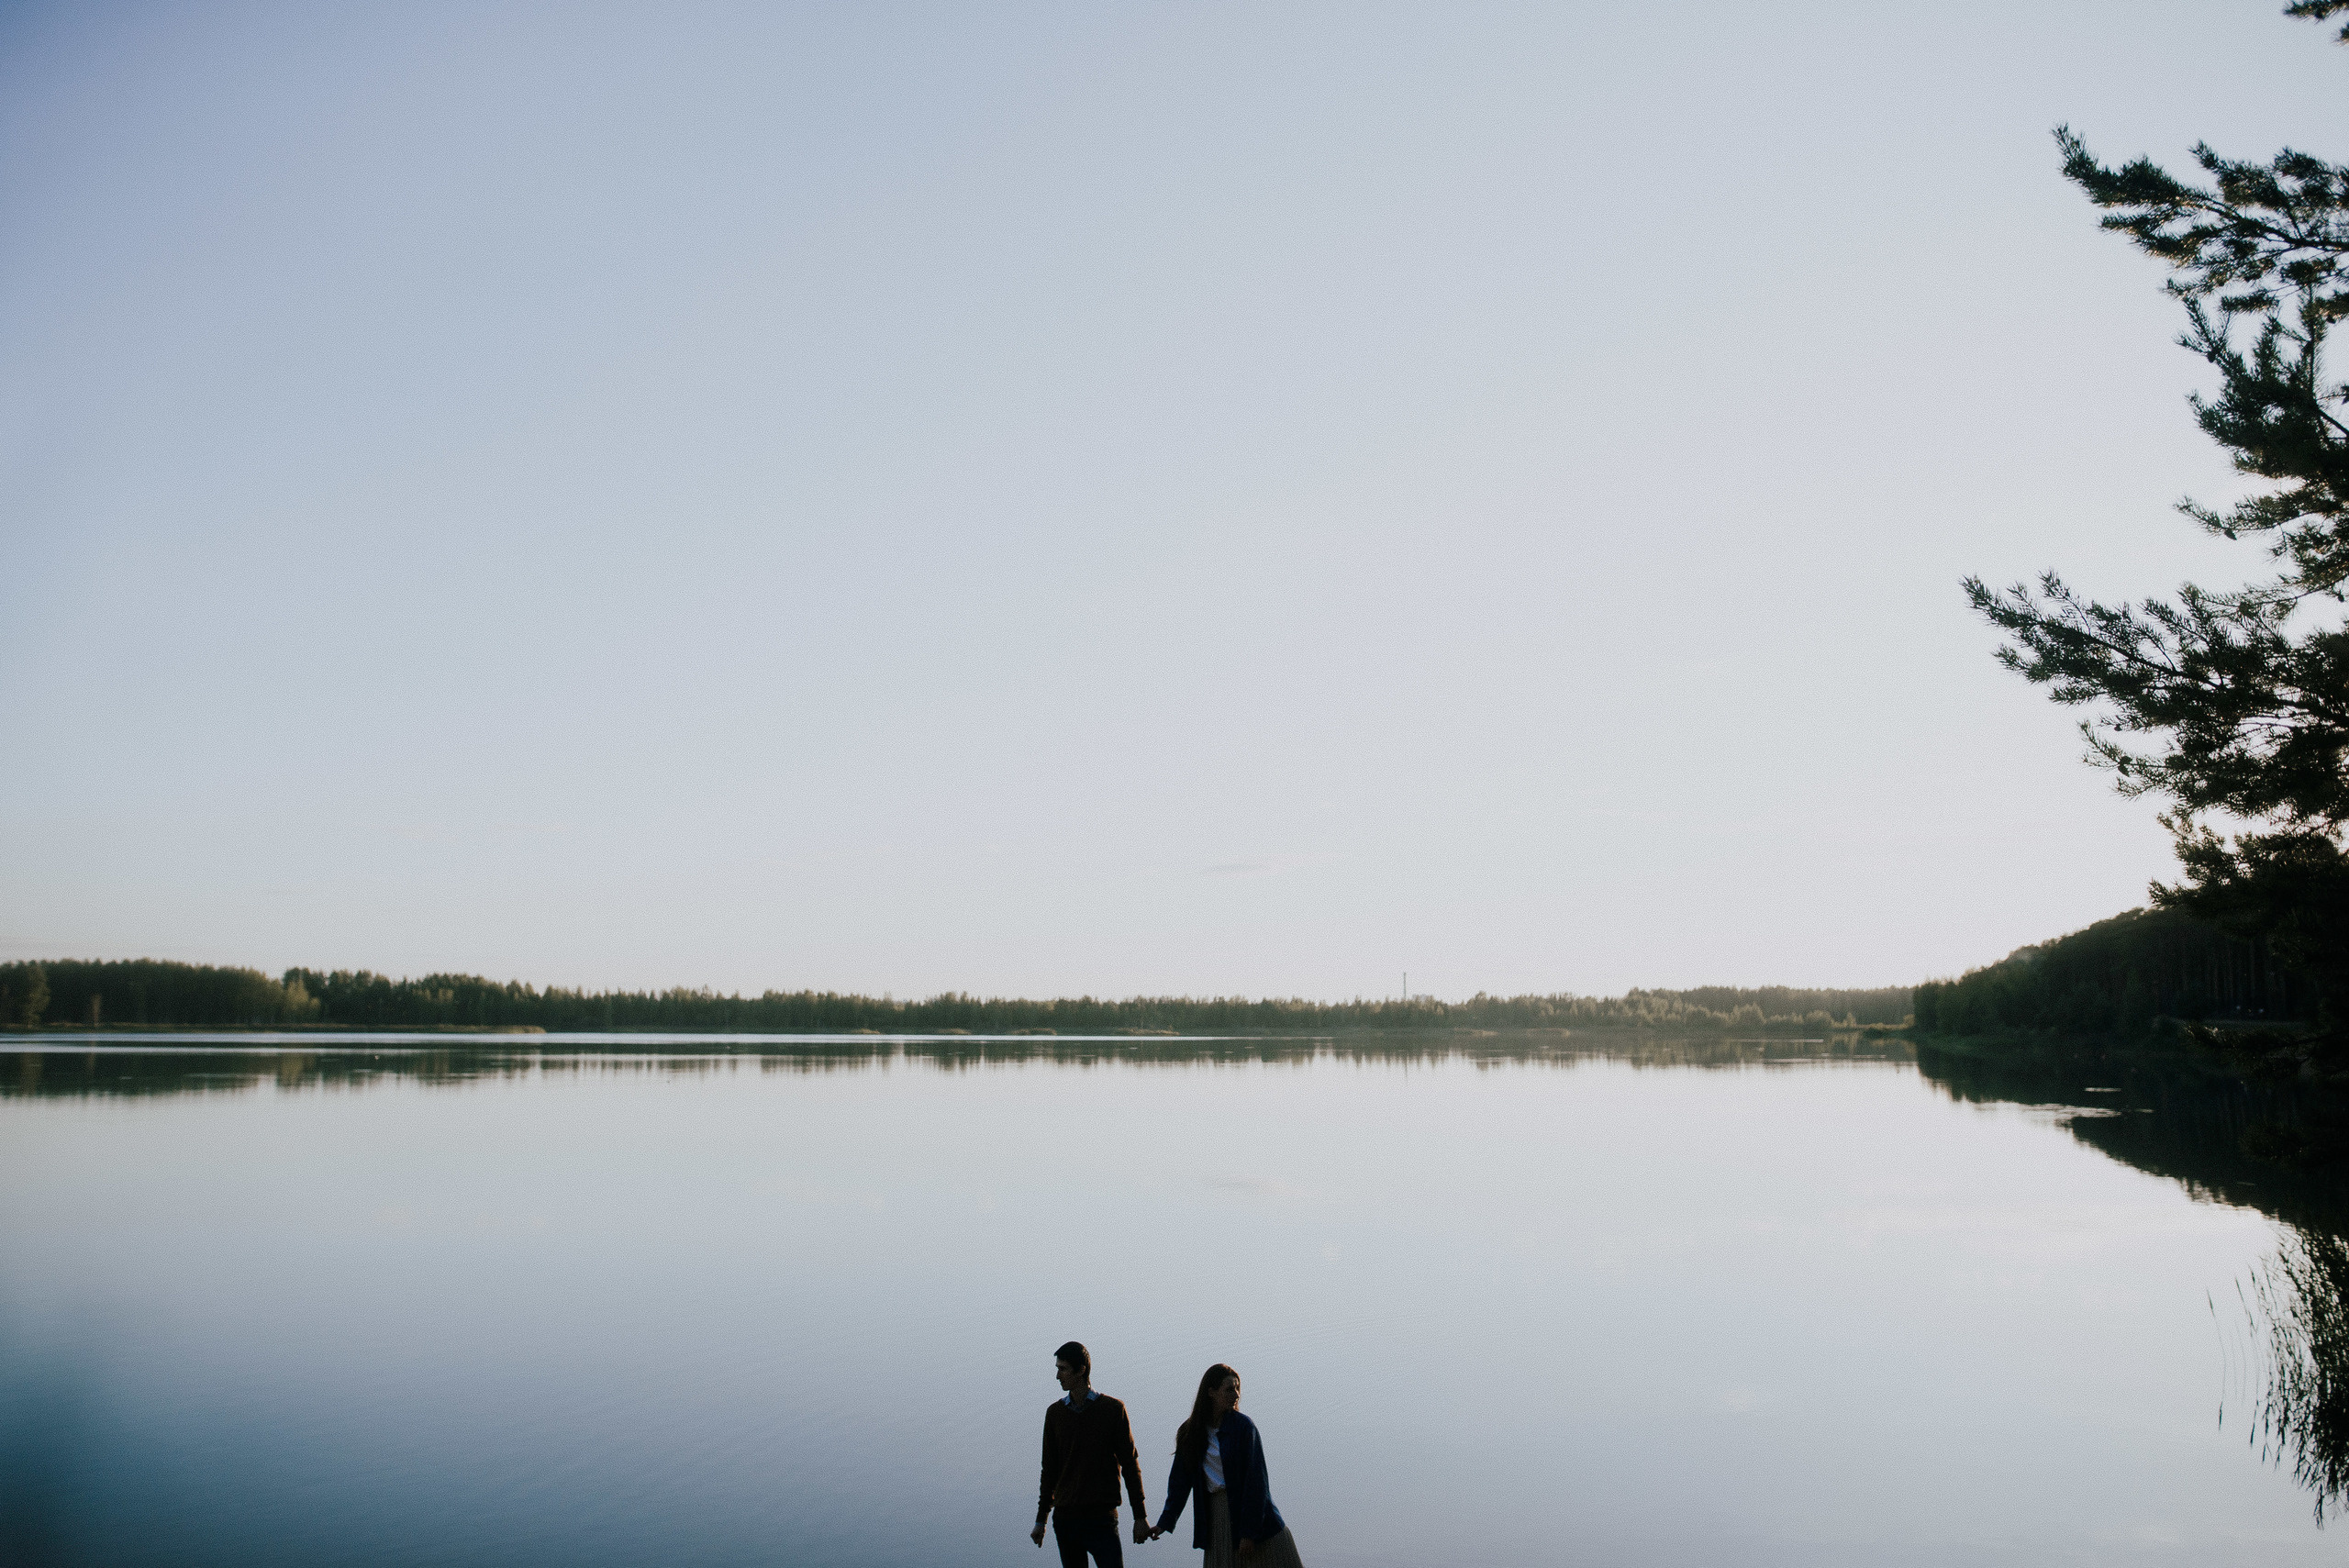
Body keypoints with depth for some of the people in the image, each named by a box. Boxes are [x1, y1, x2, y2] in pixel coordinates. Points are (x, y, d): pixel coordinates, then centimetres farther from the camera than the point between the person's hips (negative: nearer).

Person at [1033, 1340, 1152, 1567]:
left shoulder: (1113, 1409, -2)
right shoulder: (1055, 1412, 8)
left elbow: (1130, 1465, 1)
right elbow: (1049, 1469, 14)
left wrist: (1140, 1516, -1)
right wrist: (1041, 1519, 13)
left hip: (1101, 1518, -3)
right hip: (1064, 1518, 3)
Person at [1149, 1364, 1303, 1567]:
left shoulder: (1243, 1425, -8)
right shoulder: (1190, 1432, 4)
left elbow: (1255, 1480, -11)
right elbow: (1180, 1480, 9)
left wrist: (1249, 1532, -14)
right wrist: (1165, 1522, 1)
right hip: (1216, 1514, 3)